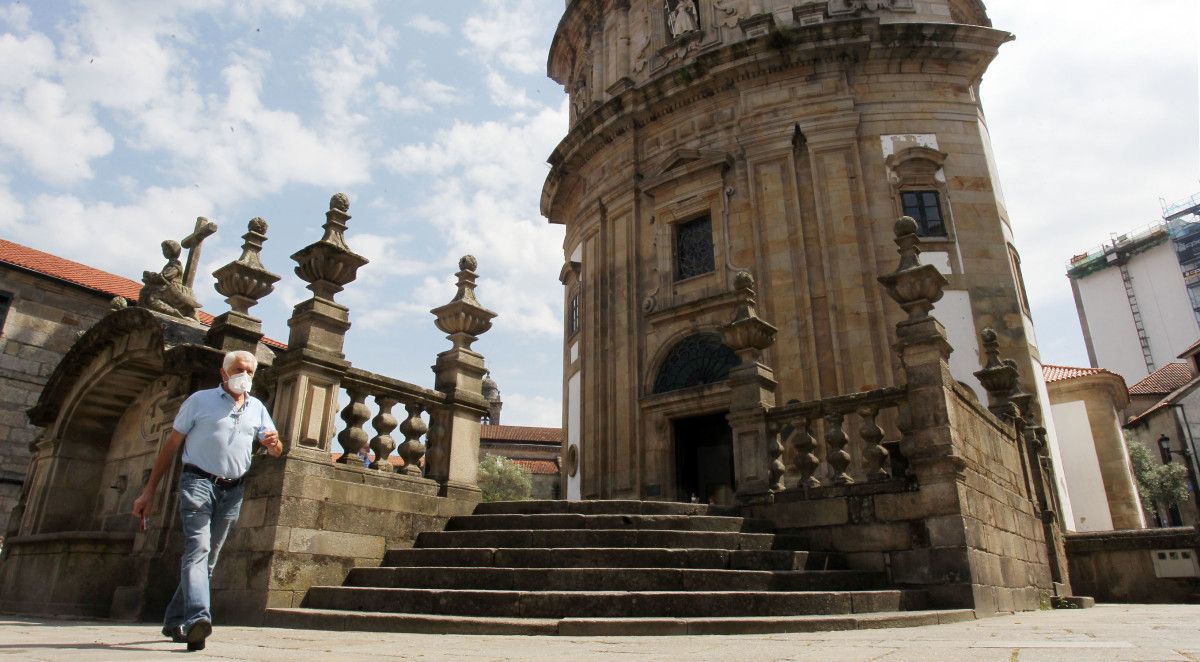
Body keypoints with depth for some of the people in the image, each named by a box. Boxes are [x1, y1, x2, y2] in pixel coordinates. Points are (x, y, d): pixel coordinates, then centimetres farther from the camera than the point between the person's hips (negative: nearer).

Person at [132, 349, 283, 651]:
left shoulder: (257, 408, 13)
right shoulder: (200, 399, 4)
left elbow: (274, 452, 14)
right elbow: (171, 445, 3)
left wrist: (274, 443, -13)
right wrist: (149, 490, -2)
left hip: (232, 491, 4)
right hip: (198, 481, -4)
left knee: (208, 558, 9)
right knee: (197, 548, -20)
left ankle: (174, 621, 23)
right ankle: (197, 619, -32)